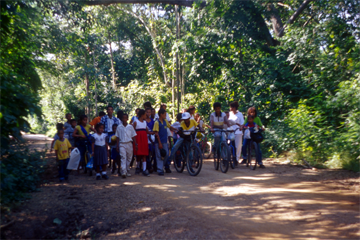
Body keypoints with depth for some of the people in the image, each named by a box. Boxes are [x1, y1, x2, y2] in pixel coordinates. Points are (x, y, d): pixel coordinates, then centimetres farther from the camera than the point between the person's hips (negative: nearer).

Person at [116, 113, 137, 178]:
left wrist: (136, 144, 2)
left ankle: (128, 171, 20)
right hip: (122, 144, -1)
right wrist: (117, 146, 3)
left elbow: (133, 136, 7)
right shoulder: (119, 127, 4)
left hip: (129, 144, 2)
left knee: (129, 158, 8)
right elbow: (117, 137, 8)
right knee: (123, 158, -12)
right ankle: (123, 172, -19)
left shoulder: (130, 127, 5)